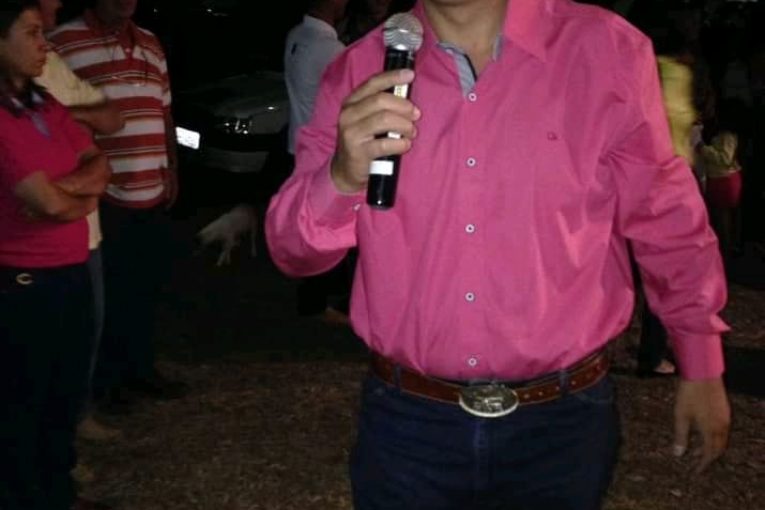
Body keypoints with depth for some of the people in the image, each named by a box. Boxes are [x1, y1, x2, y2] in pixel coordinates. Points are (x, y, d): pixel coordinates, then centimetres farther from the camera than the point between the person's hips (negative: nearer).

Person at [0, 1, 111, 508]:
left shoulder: (44, 104, 9)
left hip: (72, 274, 8)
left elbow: (100, 165, 8)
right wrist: (83, 195, -1)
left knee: (65, 395, 19)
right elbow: (49, 205, -22)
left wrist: (64, 186, -12)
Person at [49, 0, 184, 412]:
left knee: (145, 287, 14)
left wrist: (171, 169, 14)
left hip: (151, 193, 6)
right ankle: (104, 379, 15)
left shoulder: (150, 43, 16)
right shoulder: (63, 43, -7)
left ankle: (140, 368, 29)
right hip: (101, 195, -6)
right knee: (106, 291, 1)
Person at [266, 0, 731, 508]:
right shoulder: (359, 71, -4)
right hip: (405, 422, 1)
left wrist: (702, 366, 8)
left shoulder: (608, 50, -8)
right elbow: (293, 250, -4)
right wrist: (343, 177, -25)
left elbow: (669, 221, 1)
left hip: (563, 421, 0)